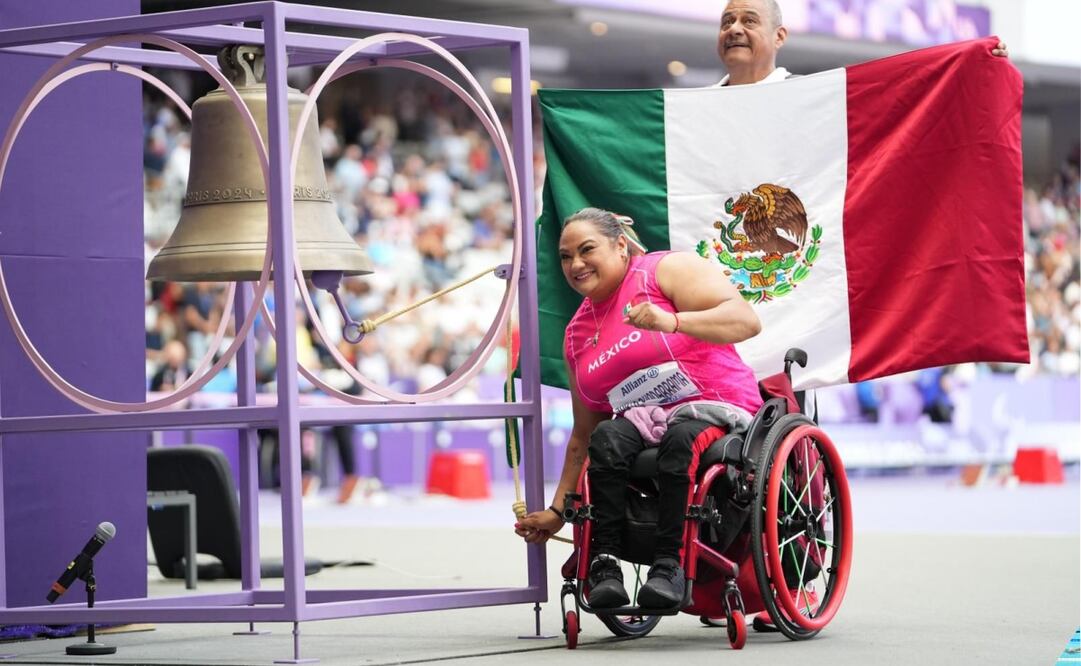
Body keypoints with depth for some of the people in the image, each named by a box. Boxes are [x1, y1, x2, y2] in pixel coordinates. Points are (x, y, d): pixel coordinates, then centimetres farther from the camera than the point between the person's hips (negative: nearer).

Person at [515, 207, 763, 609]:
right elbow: (583, 435, 23)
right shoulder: (578, 334, 18)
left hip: (716, 410, -4)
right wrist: (557, 510, 19)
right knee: (607, 437, -29)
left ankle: (669, 566, -42)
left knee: (681, 436, -38)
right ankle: (604, 565, -35)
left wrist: (671, 321, -32)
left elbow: (746, 320, -16)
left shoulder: (666, 270, -1)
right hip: (642, 421, 5)